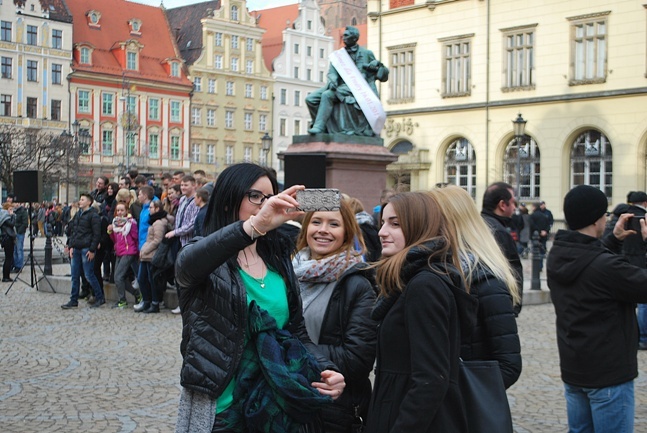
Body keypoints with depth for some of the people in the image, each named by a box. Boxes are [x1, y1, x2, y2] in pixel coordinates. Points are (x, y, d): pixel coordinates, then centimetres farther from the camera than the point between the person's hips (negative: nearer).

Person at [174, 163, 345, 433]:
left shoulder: (279, 261, 8)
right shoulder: (202, 255, -7)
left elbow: (296, 332, 12)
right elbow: (187, 264, -32)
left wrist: (325, 369, -9)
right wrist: (254, 225, -46)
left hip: (276, 410, 5)